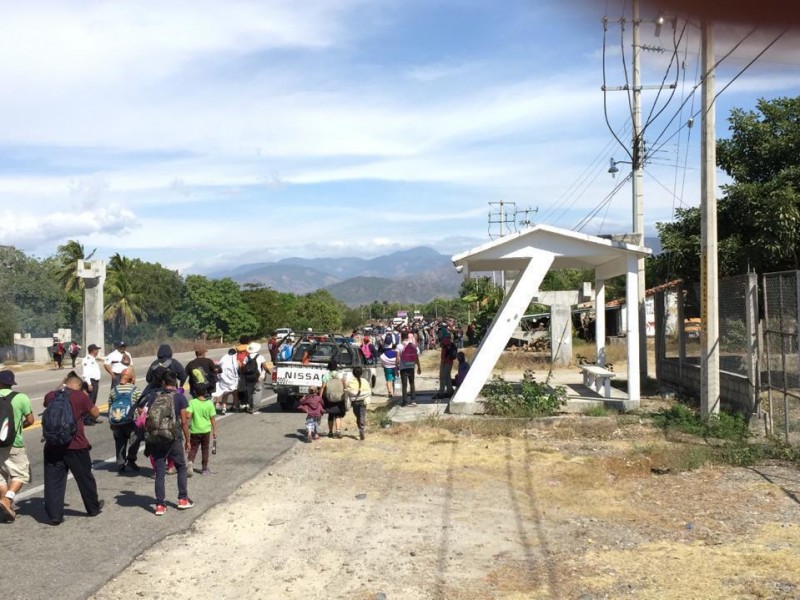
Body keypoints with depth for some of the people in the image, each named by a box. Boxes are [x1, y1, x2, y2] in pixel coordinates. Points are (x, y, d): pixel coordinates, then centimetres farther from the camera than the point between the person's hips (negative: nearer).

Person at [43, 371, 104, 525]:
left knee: (53, 481, 6)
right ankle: (93, 508, 29)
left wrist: (61, 387, 28)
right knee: (85, 478, 14)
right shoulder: (80, 396, -7)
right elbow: (95, 413, 1)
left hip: (52, 446, 3)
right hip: (75, 446, -3)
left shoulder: (51, 396, 4)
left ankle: (54, 515, 4)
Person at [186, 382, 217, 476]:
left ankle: (190, 462, -18)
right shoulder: (209, 403, -6)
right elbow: (213, 418, -3)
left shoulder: (192, 402, -10)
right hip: (206, 430, 1)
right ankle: (205, 468, 21)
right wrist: (214, 431, 5)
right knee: (205, 449, 14)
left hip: (194, 430, -1)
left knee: (193, 448, 9)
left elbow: (188, 416, -20)